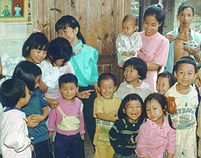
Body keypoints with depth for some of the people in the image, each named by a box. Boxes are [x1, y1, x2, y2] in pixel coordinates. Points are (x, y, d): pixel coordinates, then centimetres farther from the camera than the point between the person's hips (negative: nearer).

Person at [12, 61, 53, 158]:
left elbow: (45, 109, 11)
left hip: (43, 137, 5)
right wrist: (25, 123, -23)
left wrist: (41, 117, -9)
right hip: (27, 141, -5)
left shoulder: (37, 92, -2)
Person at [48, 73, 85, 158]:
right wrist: (51, 130, 7)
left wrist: (82, 132, 14)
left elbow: (81, 118, 6)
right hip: (61, 137, -2)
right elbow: (52, 118, -2)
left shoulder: (79, 103, -6)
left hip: (76, 137, 2)